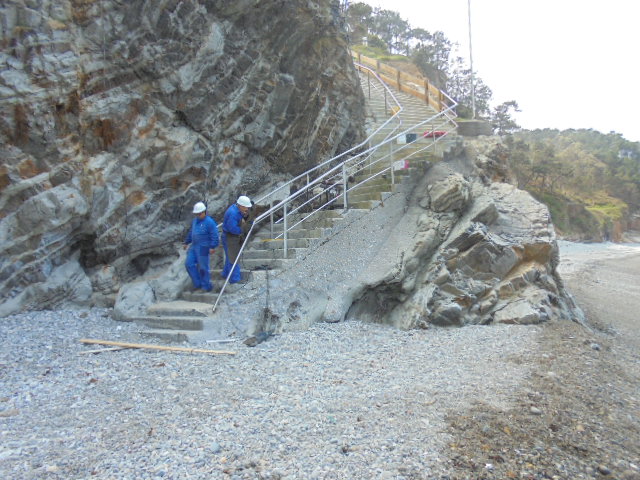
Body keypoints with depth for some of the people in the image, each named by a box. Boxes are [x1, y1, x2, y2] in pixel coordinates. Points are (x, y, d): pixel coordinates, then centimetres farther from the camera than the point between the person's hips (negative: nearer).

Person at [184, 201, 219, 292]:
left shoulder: (209, 222, -14)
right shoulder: (195, 220, 12)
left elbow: (214, 236, -17)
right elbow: (191, 232, 24)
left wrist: (213, 247, -23)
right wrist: (187, 242, 28)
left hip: (203, 248, -8)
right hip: (194, 247, 8)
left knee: (203, 267, -3)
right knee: (189, 264, 6)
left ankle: (206, 286, 12)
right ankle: (198, 283, 17)